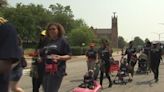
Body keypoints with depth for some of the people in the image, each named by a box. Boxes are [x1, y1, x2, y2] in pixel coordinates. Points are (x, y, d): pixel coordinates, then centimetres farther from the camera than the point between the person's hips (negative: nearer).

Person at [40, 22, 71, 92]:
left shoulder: (62, 41, 2)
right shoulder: (47, 42, 19)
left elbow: (69, 56, -3)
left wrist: (60, 57, -21)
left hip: (56, 71, -7)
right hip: (45, 71, 7)